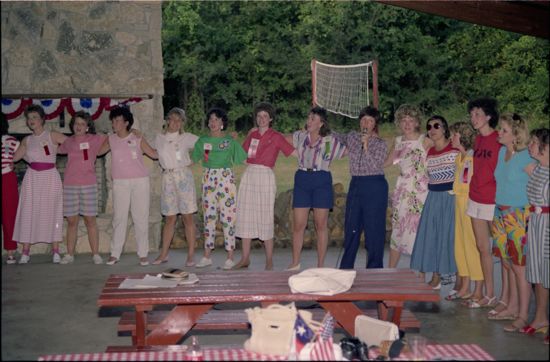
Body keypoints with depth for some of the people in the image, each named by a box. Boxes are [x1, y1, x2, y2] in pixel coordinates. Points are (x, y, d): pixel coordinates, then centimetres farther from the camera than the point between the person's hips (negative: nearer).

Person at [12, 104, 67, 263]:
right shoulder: (27, 140, 10)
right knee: (28, 213, 0)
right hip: (32, 178, 3)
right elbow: (14, 157, 13)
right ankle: (25, 252, 3)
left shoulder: (53, 136, -1)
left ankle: (55, 251, 5)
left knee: (52, 213, 1)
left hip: (50, 178, -3)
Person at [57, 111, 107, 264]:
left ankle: (95, 254, 6)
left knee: (90, 220, 0)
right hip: (70, 185, 2)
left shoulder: (94, 139, 2)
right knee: (71, 221, 5)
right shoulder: (68, 142, 10)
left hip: (88, 184, -2)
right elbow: (57, 150, 27)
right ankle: (69, 254, 13)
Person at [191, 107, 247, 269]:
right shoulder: (203, 140, 10)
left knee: (227, 217, -4)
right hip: (208, 179, 3)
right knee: (208, 217, 5)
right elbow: (193, 159, 13)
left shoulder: (230, 141, 2)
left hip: (226, 178, -3)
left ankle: (230, 258, 1)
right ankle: (207, 256, 12)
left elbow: (243, 159, 2)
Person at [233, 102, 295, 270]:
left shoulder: (276, 137, 0)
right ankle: (245, 258, 13)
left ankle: (269, 261, 6)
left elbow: (294, 152, -4)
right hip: (248, 176, 5)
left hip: (265, 177, -5)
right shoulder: (252, 135, 14)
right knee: (245, 217, 5)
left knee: (266, 218, -2)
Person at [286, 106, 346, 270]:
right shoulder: (300, 136, 8)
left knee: (321, 225, 2)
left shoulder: (330, 141, 1)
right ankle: (295, 263, 13)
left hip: (322, 181, -2)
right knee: (298, 225, 2)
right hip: (302, 179, 2)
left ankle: (320, 265, 11)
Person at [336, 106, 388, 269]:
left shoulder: (380, 144, -4)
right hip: (355, 185, 4)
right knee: (351, 227, 8)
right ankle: (345, 268, 18)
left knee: (374, 228, 0)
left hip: (375, 188, -4)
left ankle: (374, 268, 10)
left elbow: (375, 166, -15)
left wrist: (366, 146, -19)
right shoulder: (352, 137, 8)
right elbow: (337, 138, 28)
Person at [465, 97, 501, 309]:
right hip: (475, 198, 8)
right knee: (482, 247, 11)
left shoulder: (499, 139, -11)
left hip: (493, 201, -8)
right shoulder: (478, 139, 12)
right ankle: (489, 295, 21)